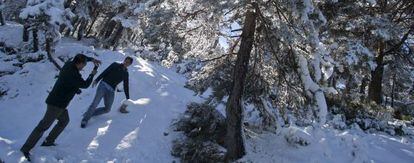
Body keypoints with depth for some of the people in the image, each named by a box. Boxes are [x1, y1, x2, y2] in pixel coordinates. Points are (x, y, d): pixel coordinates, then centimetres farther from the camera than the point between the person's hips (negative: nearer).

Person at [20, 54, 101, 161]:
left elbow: (80, 57, 19)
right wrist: (92, 74, 5)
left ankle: (48, 141, 28)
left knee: (64, 120, 22)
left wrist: (92, 59, 14)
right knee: (44, 126, -3)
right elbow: (85, 84, -9)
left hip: (57, 101, 10)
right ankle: (26, 148, 5)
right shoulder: (73, 74, -26)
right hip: (56, 104, -10)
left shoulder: (69, 64, -1)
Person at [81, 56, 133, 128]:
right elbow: (105, 72, -1)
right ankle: (85, 119, -6)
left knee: (107, 109, -5)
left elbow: (126, 86, 19)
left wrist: (128, 99, 17)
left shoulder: (126, 74, 16)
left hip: (111, 91, 4)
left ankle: (89, 113, 12)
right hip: (103, 85, -4)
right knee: (95, 103, -17)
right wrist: (96, 80, -13)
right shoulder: (115, 65, 8)